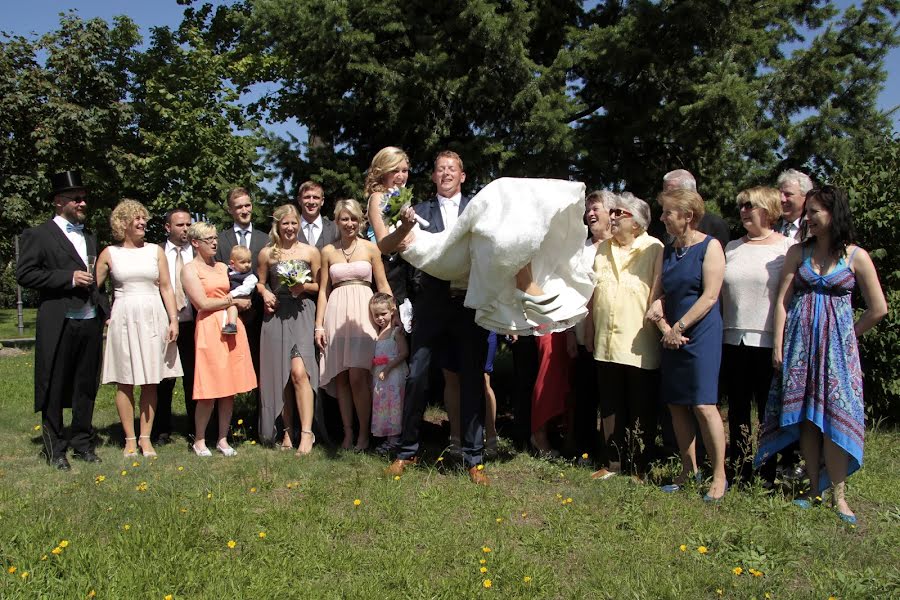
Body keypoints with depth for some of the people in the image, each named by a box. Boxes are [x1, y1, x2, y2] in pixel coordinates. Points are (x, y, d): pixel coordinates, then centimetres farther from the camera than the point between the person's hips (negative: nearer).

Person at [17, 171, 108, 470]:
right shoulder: (38, 235, -1)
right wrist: (69, 277, -15)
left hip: (91, 322, 5)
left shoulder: (90, 237, 18)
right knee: (54, 388, 4)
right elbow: (24, 274, -9)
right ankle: (54, 448, 16)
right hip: (58, 324, -5)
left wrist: (105, 312, 11)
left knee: (86, 386, 11)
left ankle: (82, 442, 23)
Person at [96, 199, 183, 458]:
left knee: (150, 381, 3)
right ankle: (130, 439, 10)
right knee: (125, 381, 1)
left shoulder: (155, 251, 8)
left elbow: (166, 288, 6)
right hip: (124, 319, -1)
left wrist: (173, 320, -1)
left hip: (153, 318, 1)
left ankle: (146, 438, 11)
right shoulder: (109, 254, 5)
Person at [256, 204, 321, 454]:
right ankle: (287, 431, 17)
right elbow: (261, 283, 17)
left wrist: (304, 287, -11)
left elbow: (318, 286, 9)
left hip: (301, 314, -2)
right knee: (279, 375, 6)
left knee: (299, 371, -17)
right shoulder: (267, 253, 8)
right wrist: (265, 293, -4)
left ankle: (306, 433, -11)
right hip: (275, 315, 3)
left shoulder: (310, 252, 4)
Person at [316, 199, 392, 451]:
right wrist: (319, 325, 5)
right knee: (340, 378, 3)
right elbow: (323, 290, 11)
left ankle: (364, 434, 2)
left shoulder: (370, 248, 5)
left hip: (363, 313, -2)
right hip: (336, 314, 3)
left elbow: (383, 286, 6)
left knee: (357, 376, -10)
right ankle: (347, 433, 13)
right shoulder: (328, 251, 11)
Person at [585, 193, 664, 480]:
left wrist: (656, 325, -13)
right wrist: (589, 329, 11)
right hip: (606, 343, 6)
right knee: (610, 407, 14)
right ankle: (613, 462, 27)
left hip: (639, 346, -6)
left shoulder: (654, 249, -7)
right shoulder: (602, 248, 12)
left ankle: (640, 468, 20)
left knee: (641, 411, 7)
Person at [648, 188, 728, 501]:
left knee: (703, 405, -9)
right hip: (673, 337, 7)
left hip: (701, 334, -7)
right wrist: (664, 327, -5)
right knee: (676, 404, 8)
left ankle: (719, 476, 4)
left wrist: (679, 328, -12)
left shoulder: (709, 246, -6)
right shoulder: (667, 251, 14)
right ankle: (689, 470, 21)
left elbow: (709, 296, -13)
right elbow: (658, 293, 11)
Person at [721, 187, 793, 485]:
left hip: (769, 341, -4)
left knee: (769, 411, 5)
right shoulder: (731, 248, 12)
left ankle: (771, 476, 18)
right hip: (733, 339, 4)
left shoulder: (787, 247, -1)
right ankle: (739, 473, 21)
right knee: (737, 410, 10)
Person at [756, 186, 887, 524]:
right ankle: (815, 488, 12)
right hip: (800, 341, 2)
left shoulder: (855, 256, 0)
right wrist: (778, 344, -3)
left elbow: (878, 309, 3)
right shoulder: (798, 252, 6)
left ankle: (838, 496, 2)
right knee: (805, 416, 3)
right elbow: (782, 301, 3)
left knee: (834, 415, -5)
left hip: (836, 343, -2)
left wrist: (847, 337, 7)